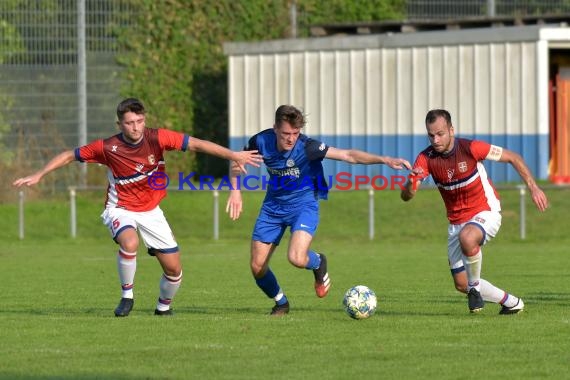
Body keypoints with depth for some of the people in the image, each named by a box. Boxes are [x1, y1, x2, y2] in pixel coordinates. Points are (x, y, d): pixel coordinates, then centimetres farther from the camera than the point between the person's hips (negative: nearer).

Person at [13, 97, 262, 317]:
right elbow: (70, 156, -3)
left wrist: (233, 155, -21)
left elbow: (196, 144, -14)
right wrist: (38, 176, -5)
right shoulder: (108, 148, -17)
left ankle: (164, 306, 30)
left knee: (174, 269, 0)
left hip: (151, 211, 3)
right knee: (129, 243, -36)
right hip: (120, 209, -3)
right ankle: (127, 296, -13)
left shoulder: (157, 138, -16)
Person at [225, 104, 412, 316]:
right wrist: (235, 190, -8)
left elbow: (348, 155, -31)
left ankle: (318, 263, 10)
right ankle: (281, 303, 29)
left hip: (303, 204, -4)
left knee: (297, 258, -28)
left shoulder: (307, 147, -25)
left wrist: (384, 160, -42)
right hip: (273, 205, 4)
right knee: (257, 267, 0)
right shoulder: (261, 141, -15)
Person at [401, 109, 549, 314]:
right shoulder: (426, 158, -11)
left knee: (467, 237, -40)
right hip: (456, 223, 5)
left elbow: (513, 157, -7)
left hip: (486, 213, -5)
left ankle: (475, 286, -15)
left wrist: (533, 187, -11)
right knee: (461, 284, 4)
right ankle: (510, 302, 26)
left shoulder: (470, 148, -18)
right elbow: (405, 196, -16)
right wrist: (410, 186, -40)